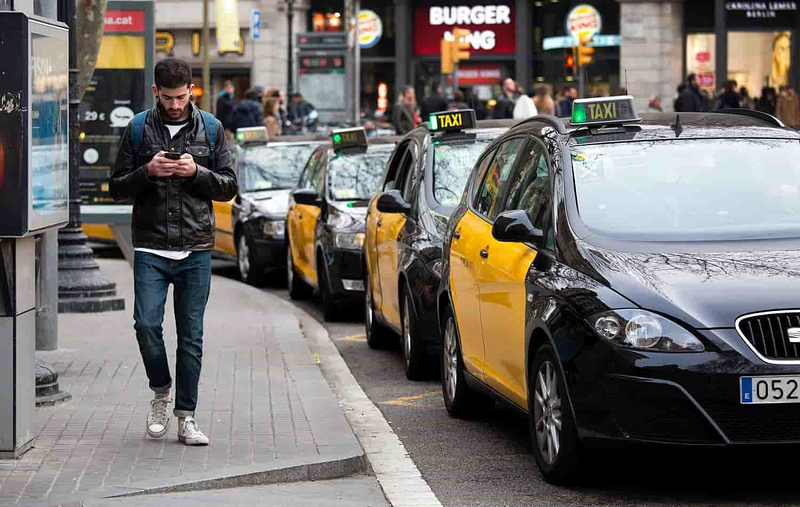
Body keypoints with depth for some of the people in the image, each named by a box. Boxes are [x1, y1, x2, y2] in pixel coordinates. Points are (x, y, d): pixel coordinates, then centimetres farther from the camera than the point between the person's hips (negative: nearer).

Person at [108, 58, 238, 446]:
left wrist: (197, 172, -12)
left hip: (196, 250, 1)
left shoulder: (211, 129, 7)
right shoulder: (138, 129, 5)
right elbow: (117, 187, 6)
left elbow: (229, 186, 6)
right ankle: (161, 390, 13)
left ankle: (186, 417, 8)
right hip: (150, 249, 0)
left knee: (191, 336, 2)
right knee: (146, 324, -13)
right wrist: (147, 172, -12)